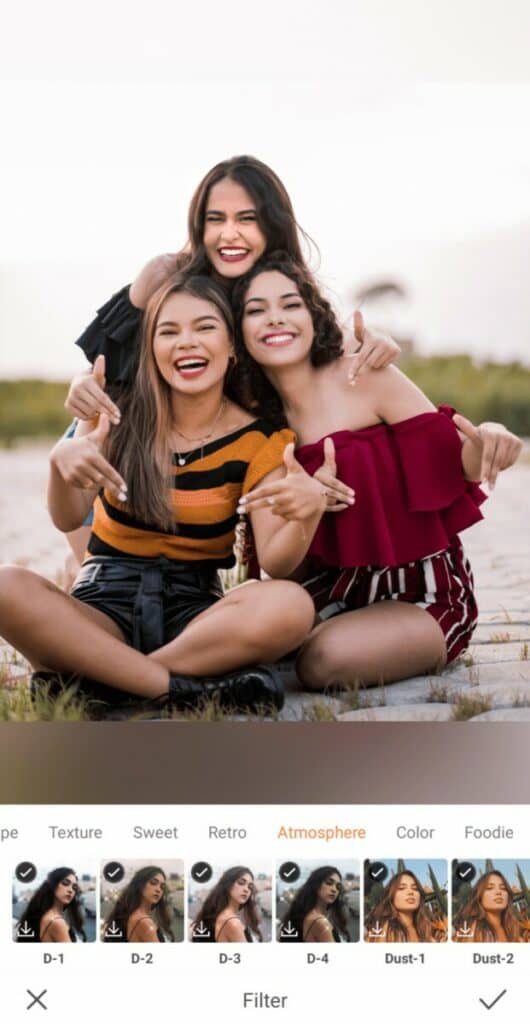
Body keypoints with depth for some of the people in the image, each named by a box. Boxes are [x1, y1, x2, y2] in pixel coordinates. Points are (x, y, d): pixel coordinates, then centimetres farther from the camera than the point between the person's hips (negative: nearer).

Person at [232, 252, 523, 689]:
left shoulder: (363, 375, -11)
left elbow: (453, 464, -10)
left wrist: (487, 441, -35)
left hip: (422, 591, -5)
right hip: (337, 588, 5)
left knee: (326, 659, -30)